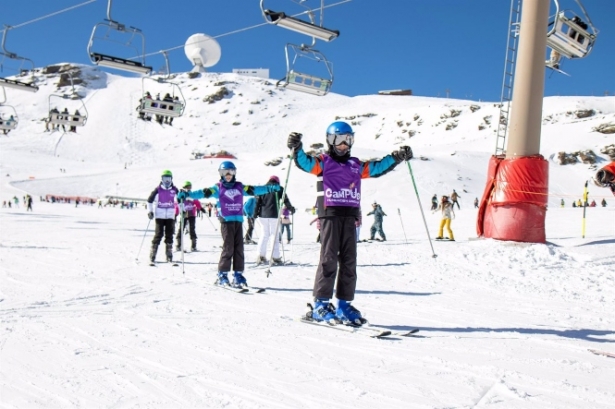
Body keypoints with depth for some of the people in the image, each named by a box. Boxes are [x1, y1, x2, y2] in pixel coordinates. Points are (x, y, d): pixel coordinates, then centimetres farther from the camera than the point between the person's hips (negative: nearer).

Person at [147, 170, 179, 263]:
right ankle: (152, 255, -2)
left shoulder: (174, 190, 5)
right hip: (159, 215, -2)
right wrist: (150, 211, -1)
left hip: (170, 216, 2)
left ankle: (169, 255, 12)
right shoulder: (158, 189, -2)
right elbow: (150, 200, 7)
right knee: (158, 234, -7)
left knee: (169, 235, 4)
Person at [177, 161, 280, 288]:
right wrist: (187, 194, -19)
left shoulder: (240, 187, 15)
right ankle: (222, 275, 0)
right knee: (228, 248, -8)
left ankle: (238, 274, 9)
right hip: (226, 221, -4)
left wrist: (270, 188, 8)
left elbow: (254, 190, 14)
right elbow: (204, 193, -6)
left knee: (239, 248, 3)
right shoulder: (218, 188, 3)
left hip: (238, 221, 4)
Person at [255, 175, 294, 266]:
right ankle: (275, 258, -2)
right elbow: (286, 200, 4)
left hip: (263, 215, 3)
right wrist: (291, 208, 15)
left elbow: (257, 201, 6)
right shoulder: (279, 189, 3)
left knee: (264, 235, 10)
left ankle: (261, 256, 6)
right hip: (274, 215, -3)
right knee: (274, 235, 1)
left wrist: (255, 213, 8)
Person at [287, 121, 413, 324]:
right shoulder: (323, 162, 6)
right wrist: (297, 149, -29)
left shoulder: (356, 165, 22)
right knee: (328, 259, -9)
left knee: (349, 261, 4)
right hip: (330, 216, -5)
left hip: (349, 217, 5)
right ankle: (321, 304, -4)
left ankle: (344, 304, 10)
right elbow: (305, 162, -11)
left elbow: (377, 167, 26)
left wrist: (397, 157, 19)